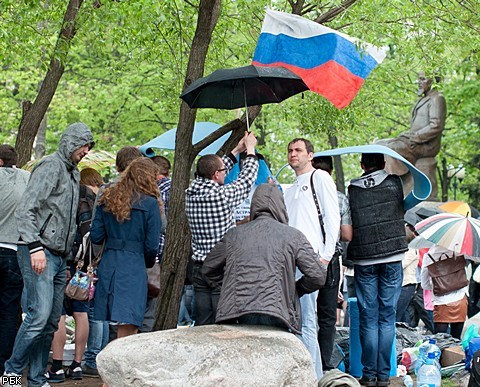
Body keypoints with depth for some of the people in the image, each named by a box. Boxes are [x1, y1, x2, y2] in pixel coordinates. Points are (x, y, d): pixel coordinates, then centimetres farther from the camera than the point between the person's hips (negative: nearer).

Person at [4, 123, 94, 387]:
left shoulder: (73, 174, 20)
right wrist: (35, 247, -24)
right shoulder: (50, 167, -7)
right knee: (39, 315, -16)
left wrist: (69, 256, 18)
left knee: (52, 321, 7)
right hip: (39, 254, -9)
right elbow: (25, 210, -16)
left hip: (59, 257, 9)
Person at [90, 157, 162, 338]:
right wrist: (149, 262, 14)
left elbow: (95, 237, 8)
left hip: (108, 263, 5)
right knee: (127, 327, -7)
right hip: (134, 266, -5)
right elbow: (151, 245, -6)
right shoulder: (150, 203, -4)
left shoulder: (108, 198, 9)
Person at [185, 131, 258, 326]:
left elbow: (209, 173, 20)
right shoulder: (223, 195, -16)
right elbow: (247, 179, 1)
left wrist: (236, 151, 28)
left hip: (200, 268, 6)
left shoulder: (191, 194, 2)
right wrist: (250, 149, 18)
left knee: (202, 324, 8)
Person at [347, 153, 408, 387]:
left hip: (363, 259, 1)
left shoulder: (352, 189, 4)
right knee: (387, 317, 4)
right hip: (392, 256, -1)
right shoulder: (394, 183, 2)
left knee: (368, 318, 5)